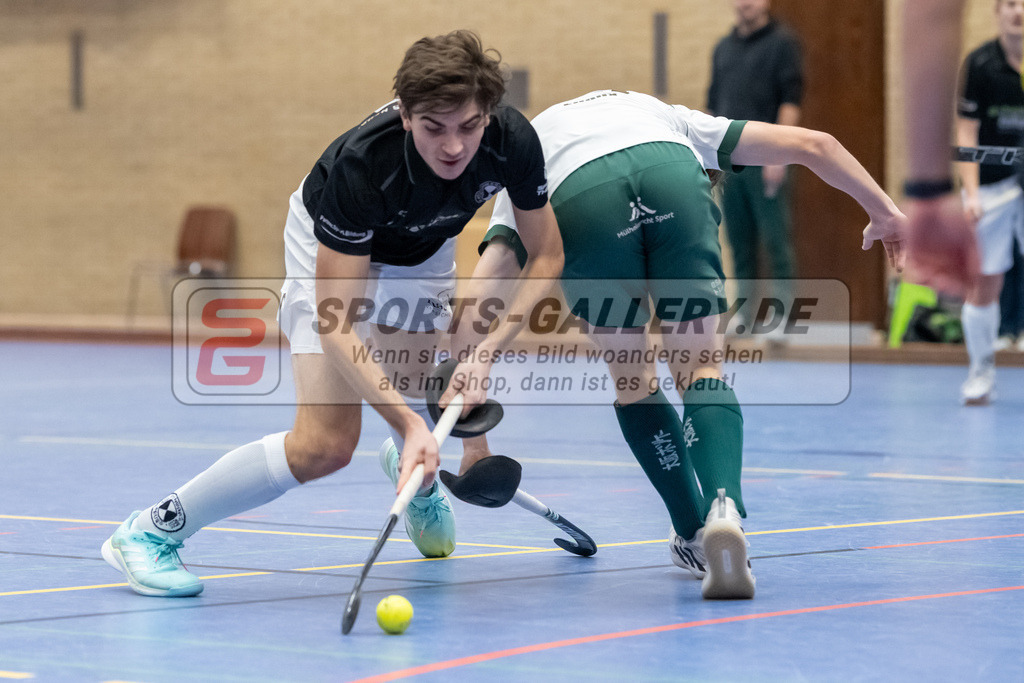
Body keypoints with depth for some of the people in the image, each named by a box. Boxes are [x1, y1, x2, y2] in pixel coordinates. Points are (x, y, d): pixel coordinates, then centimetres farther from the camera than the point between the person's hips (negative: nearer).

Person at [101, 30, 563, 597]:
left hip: (423, 251, 5)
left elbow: (545, 256, -14)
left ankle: (413, 473, 45)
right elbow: (335, 322, -40)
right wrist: (409, 421, -49)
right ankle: (152, 530, -7)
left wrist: (486, 353, -26)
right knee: (324, 443, -19)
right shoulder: (362, 163, -42)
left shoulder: (513, 141, -31)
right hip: (333, 249, -5)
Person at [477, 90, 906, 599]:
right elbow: (812, 145, 36)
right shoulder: (669, 119, 45)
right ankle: (723, 511, -16)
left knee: (632, 378, 22)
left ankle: (695, 537, 24)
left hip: (578, 198, 0)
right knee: (701, 371, 9)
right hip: (672, 172, 0)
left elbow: (492, 268, 21)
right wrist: (884, 212, 42)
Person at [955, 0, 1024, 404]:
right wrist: (971, 193, -11)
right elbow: (966, 134, -4)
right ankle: (981, 374, 14)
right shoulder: (979, 64, -4)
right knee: (984, 283, 0)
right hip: (991, 186, -1)